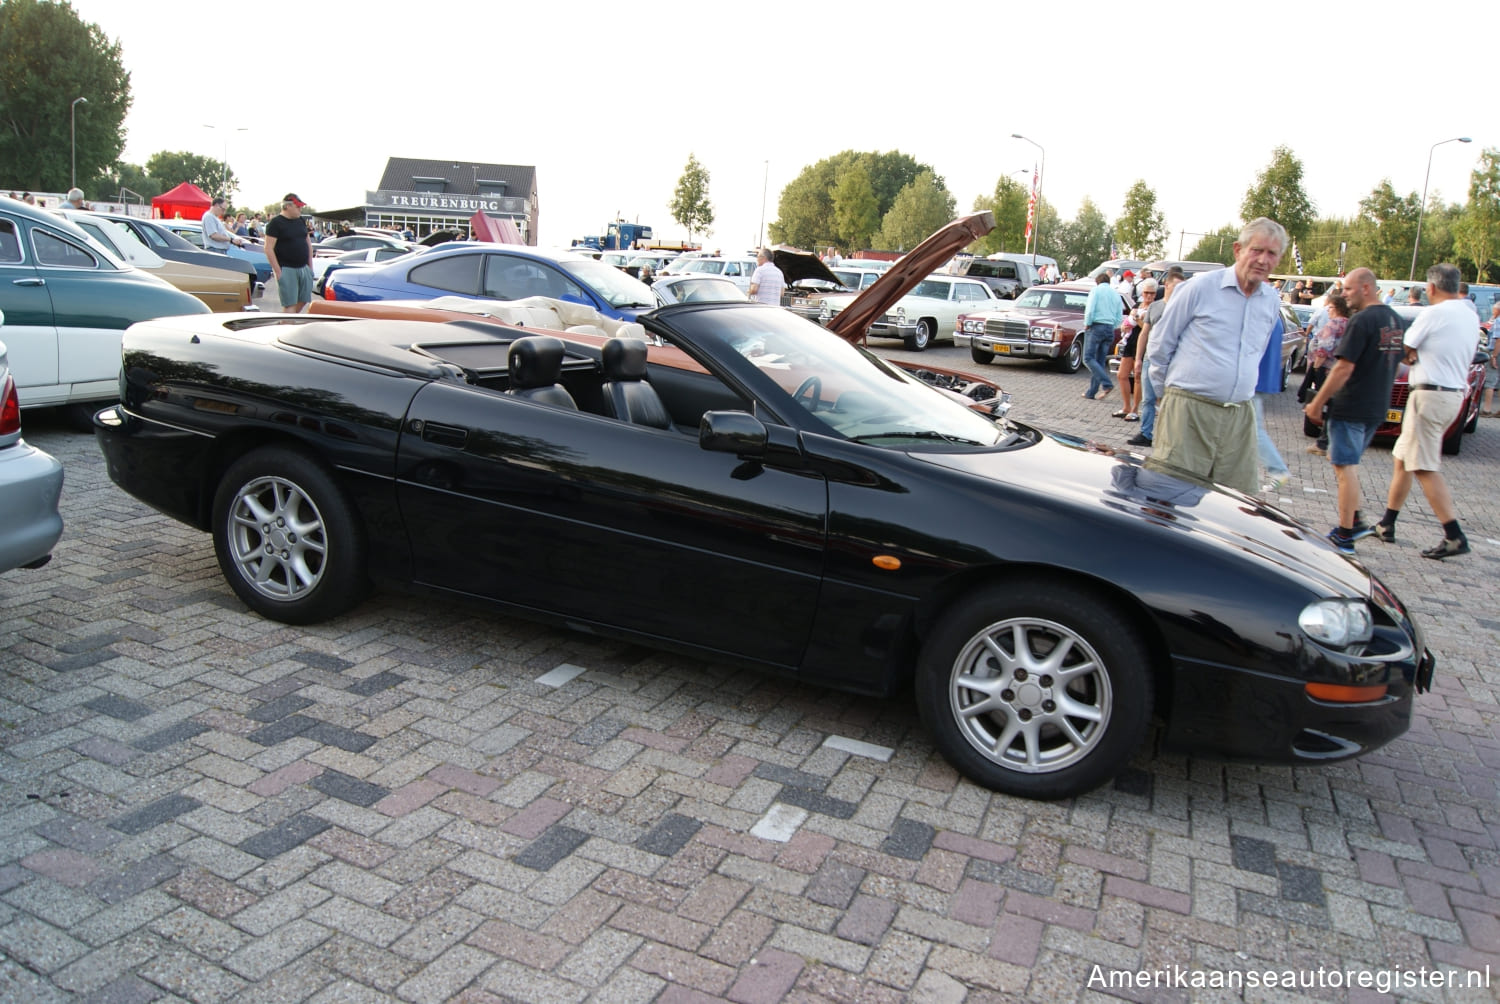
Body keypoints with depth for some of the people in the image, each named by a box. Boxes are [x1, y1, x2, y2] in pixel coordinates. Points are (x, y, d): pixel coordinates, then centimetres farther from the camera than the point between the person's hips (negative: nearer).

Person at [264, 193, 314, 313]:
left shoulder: (300, 221, 13)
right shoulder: (275, 223, -8)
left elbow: (308, 243, 21)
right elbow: (268, 249, -12)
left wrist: (310, 266, 14)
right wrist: (278, 271, -16)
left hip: (304, 268, 7)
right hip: (286, 269, -7)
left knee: (304, 301, 8)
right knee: (289, 305, -7)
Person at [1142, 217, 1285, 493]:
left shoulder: (1272, 302, 12)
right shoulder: (1202, 287, -4)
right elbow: (1160, 341, 3)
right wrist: (1165, 391, 8)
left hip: (1239, 417, 5)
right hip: (1189, 410, -5)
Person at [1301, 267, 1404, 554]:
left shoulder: (1362, 321, -17)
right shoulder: (1394, 319, 11)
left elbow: (1343, 369, -20)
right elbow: (1393, 363, 18)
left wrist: (1317, 403, -14)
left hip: (1350, 408, -9)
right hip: (1377, 409, 9)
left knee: (1345, 468, -3)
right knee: (1344, 462, 20)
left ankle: (1345, 536, 0)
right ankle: (1353, 522, 20)